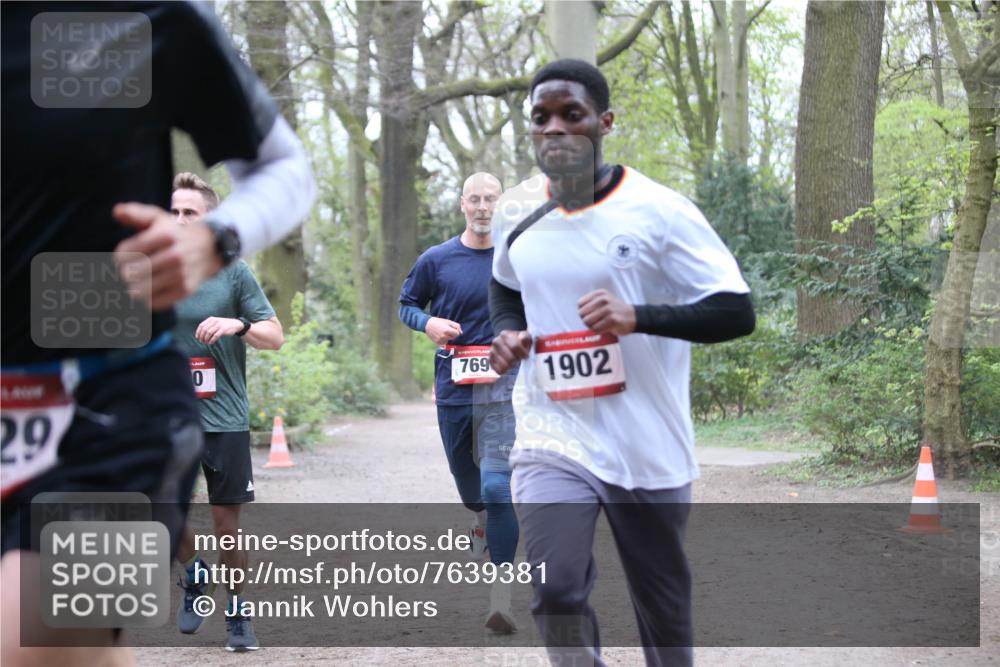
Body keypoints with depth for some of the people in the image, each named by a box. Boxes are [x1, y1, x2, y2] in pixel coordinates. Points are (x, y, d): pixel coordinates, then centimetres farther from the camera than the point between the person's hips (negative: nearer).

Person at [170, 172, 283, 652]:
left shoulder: (233, 272, 0)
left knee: (227, 518, 3)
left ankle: (238, 613, 18)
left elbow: (275, 337, 1)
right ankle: (193, 576, 24)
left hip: (224, 416, -1)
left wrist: (238, 325, -17)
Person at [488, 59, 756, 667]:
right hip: (553, 439, 2)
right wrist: (507, 333, 3)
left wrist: (638, 316, -27)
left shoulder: (658, 211, -11)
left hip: (648, 449, -2)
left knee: (664, 606, 13)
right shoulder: (516, 212, 3)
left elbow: (737, 313, -14)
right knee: (555, 592, -19)